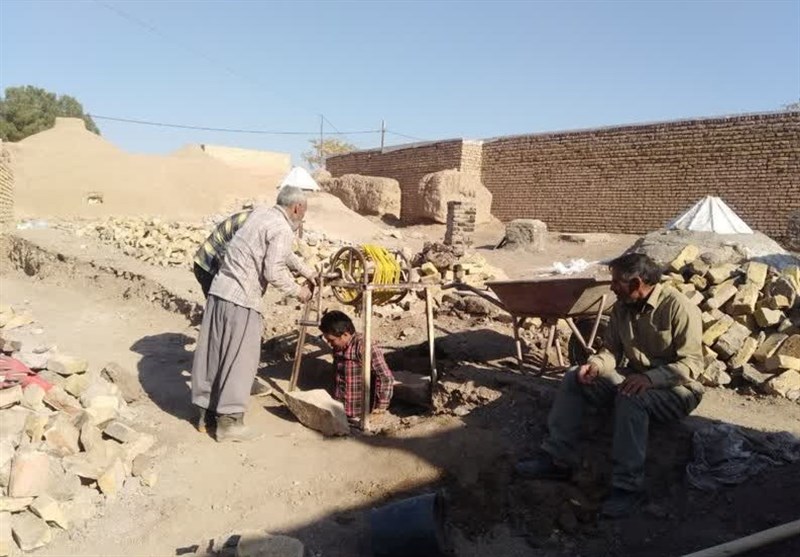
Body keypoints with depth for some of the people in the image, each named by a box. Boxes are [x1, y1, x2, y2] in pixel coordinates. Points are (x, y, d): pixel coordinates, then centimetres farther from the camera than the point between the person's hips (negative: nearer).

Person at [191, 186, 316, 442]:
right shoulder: (283, 230, -10)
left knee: (212, 353, 14)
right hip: (242, 299, -9)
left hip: (219, 289, 9)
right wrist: (298, 291, -1)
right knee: (240, 360, 1)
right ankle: (229, 421, 7)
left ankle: (207, 411, 26)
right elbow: (273, 272, -17)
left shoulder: (260, 212, 16)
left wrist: (307, 272, 32)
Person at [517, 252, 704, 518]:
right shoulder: (622, 307, 1)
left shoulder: (678, 307, -19)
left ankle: (628, 486, -29)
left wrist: (650, 377, -36)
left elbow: (691, 364, -22)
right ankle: (558, 459, -7)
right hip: (633, 377, 7)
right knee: (574, 378, -8)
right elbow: (612, 349, 5)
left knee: (630, 398, -38)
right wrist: (595, 365, -18)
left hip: (675, 388, -7)